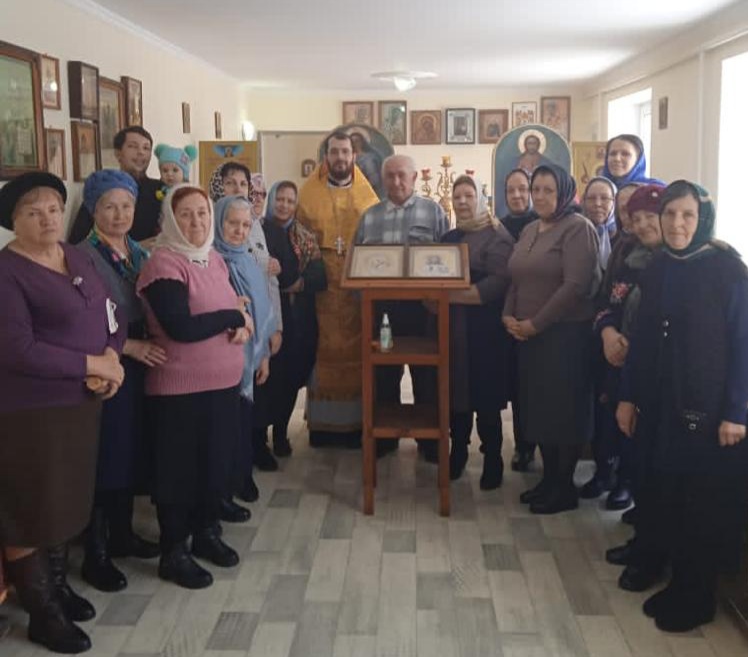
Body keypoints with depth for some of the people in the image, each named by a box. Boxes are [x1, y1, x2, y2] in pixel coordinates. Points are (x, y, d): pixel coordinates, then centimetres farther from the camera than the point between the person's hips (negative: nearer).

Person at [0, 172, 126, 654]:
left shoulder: (78, 257, 8)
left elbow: (111, 315, 11)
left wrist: (112, 356, -10)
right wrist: (92, 364, -20)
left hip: (83, 400, 7)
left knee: (67, 501, 18)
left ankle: (59, 584, 36)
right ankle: (42, 613, 20)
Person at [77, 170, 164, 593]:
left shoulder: (139, 253, 10)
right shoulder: (83, 256, -12)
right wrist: (129, 346, -19)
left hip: (139, 368, 7)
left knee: (132, 454, 14)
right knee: (104, 459, 0)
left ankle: (122, 534, 31)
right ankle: (96, 554, 13)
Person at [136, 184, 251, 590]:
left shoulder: (214, 259, 10)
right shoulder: (164, 264, -15)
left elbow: (233, 307, 19)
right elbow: (182, 328, -24)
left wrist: (241, 325, -5)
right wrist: (235, 318, -13)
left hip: (224, 381, 7)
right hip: (180, 387, -7)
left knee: (218, 461, 16)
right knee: (179, 467, 4)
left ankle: (207, 532, 34)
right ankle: (173, 552, 17)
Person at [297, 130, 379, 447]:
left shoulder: (367, 193, 8)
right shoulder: (309, 192, 5)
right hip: (322, 282, -1)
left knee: (357, 351, 2)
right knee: (325, 352, -1)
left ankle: (357, 420, 11)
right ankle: (324, 422, 7)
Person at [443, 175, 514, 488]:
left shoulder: (496, 235, -6)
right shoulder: (449, 237, 18)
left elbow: (499, 283, -18)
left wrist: (453, 295, -17)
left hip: (483, 328, -6)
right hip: (453, 327, 6)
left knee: (485, 397, 0)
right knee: (456, 392, 9)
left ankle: (493, 462, 12)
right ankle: (457, 454, 22)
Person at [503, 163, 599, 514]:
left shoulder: (578, 228, -10)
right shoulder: (529, 230, 15)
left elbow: (575, 285, -19)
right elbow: (516, 280, 18)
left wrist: (535, 323, -17)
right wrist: (509, 316, 0)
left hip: (566, 333, -8)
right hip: (528, 335, 8)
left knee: (564, 408, 1)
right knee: (538, 406, 11)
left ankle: (565, 486, 12)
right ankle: (549, 478, 24)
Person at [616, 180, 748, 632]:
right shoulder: (657, 269, 6)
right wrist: (628, 396, 8)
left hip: (708, 405, -5)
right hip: (661, 403, 5)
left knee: (704, 500, 4)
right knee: (665, 490, 10)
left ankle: (698, 598, 20)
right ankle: (679, 582, 27)